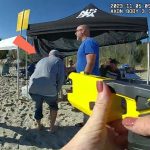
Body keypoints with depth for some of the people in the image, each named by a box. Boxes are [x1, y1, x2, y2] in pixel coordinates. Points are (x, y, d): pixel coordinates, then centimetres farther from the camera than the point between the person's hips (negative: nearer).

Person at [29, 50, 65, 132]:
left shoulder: (41, 60, 27)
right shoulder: (59, 61, 13)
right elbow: (61, 78, 2)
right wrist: (56, 91, 14)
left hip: (33, 88, 4)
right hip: (48, 89, -4)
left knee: (38, 106, 30)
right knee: (53, 106, 26)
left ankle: (39, 125, 42)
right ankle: (51, 127, 28)